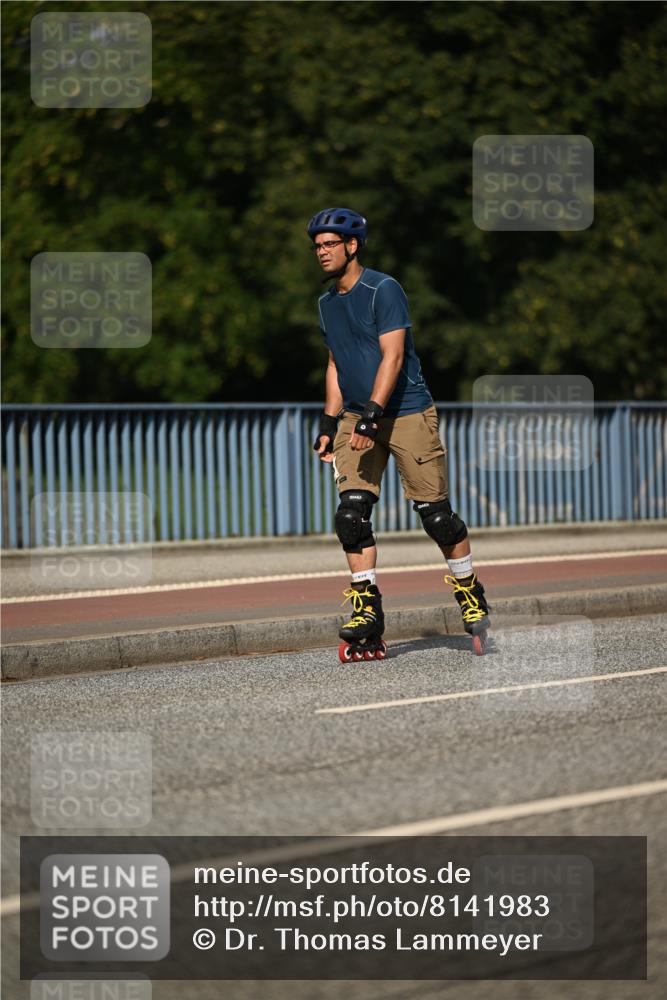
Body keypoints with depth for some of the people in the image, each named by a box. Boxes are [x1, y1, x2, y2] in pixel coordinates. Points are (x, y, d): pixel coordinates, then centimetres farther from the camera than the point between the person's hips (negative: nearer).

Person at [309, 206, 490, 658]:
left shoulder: (384, 290, -12)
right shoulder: (328, 303, 12)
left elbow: (392, 357, -19)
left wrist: (372, 414, -26)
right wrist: (329, 423, 15)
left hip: (408, 414, -6)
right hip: (357, 418, 6)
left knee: (435, 511, -3)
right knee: (351, 511, -9)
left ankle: (471, 594, 17)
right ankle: (367, 611, -8)